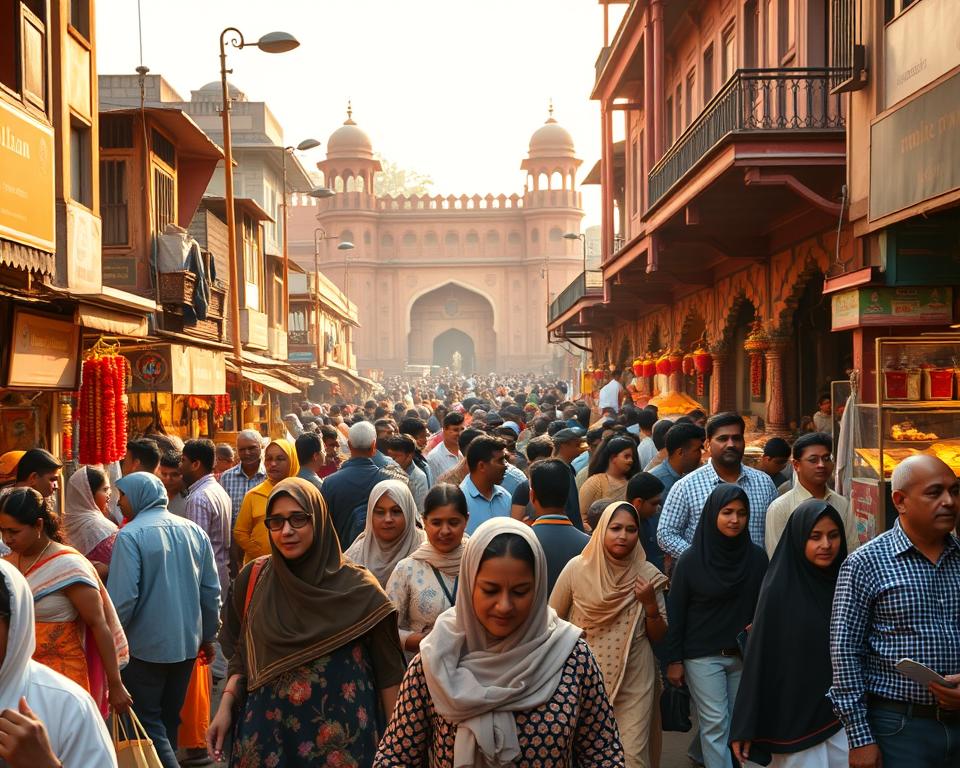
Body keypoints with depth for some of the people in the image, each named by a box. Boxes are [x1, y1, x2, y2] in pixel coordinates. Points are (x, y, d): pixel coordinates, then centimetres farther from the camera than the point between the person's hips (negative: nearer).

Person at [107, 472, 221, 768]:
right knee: (170, 717, 18)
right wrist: (208, 635, 17)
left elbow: (123, 596, -20)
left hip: (146, 645, -6)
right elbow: (212, 590, 6)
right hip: (187, 643, 6)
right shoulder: (194, 531, 3)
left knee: (148, 721, 5)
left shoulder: (130, 535, -15)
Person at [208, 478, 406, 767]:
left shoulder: (358, 588, -9)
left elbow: (387, 668, -5)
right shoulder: (252, 580, -1)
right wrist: (225, 707, -4)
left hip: (341, 734, -2)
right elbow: (242, 655, 9)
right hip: (266, 731, 2)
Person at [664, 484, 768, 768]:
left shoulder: (757, 556, 1)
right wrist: (674, 660, -5)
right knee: (715, 725, -3)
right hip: (703, 656, -3)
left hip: (745, 655, 3)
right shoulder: (692, 558, -7)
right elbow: (676, 612, -4)